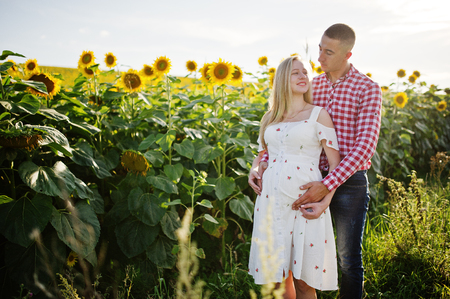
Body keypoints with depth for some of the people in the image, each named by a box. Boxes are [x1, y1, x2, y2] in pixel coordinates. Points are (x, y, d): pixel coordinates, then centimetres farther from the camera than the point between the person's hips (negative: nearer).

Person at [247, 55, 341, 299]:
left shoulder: (318, 114, 3)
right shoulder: (270, 119, 14)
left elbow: (335, 163, -1)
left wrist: (325, 203, -11)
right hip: (271, 201, 4)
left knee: (302, 279, 1)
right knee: (277, 276, 10)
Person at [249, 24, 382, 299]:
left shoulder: (368, 89, -7)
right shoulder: (312, 86, 8)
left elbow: (366, 145, -17)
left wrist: (329, 185, -26)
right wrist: (263, 164, -10)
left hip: (349, 182, -4)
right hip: (314, 181, 4)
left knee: (349, 260, 9)